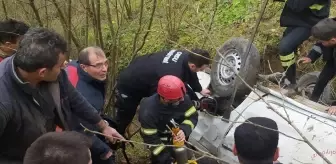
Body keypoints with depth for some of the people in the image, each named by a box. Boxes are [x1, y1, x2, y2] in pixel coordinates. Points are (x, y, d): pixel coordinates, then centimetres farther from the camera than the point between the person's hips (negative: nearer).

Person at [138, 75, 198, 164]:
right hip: (161, 139, -3)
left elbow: (192, 116, -15)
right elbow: (151, 140, -29)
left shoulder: (183, 98, -26)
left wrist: (184, 130, -37)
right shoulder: (148, 112, -36)